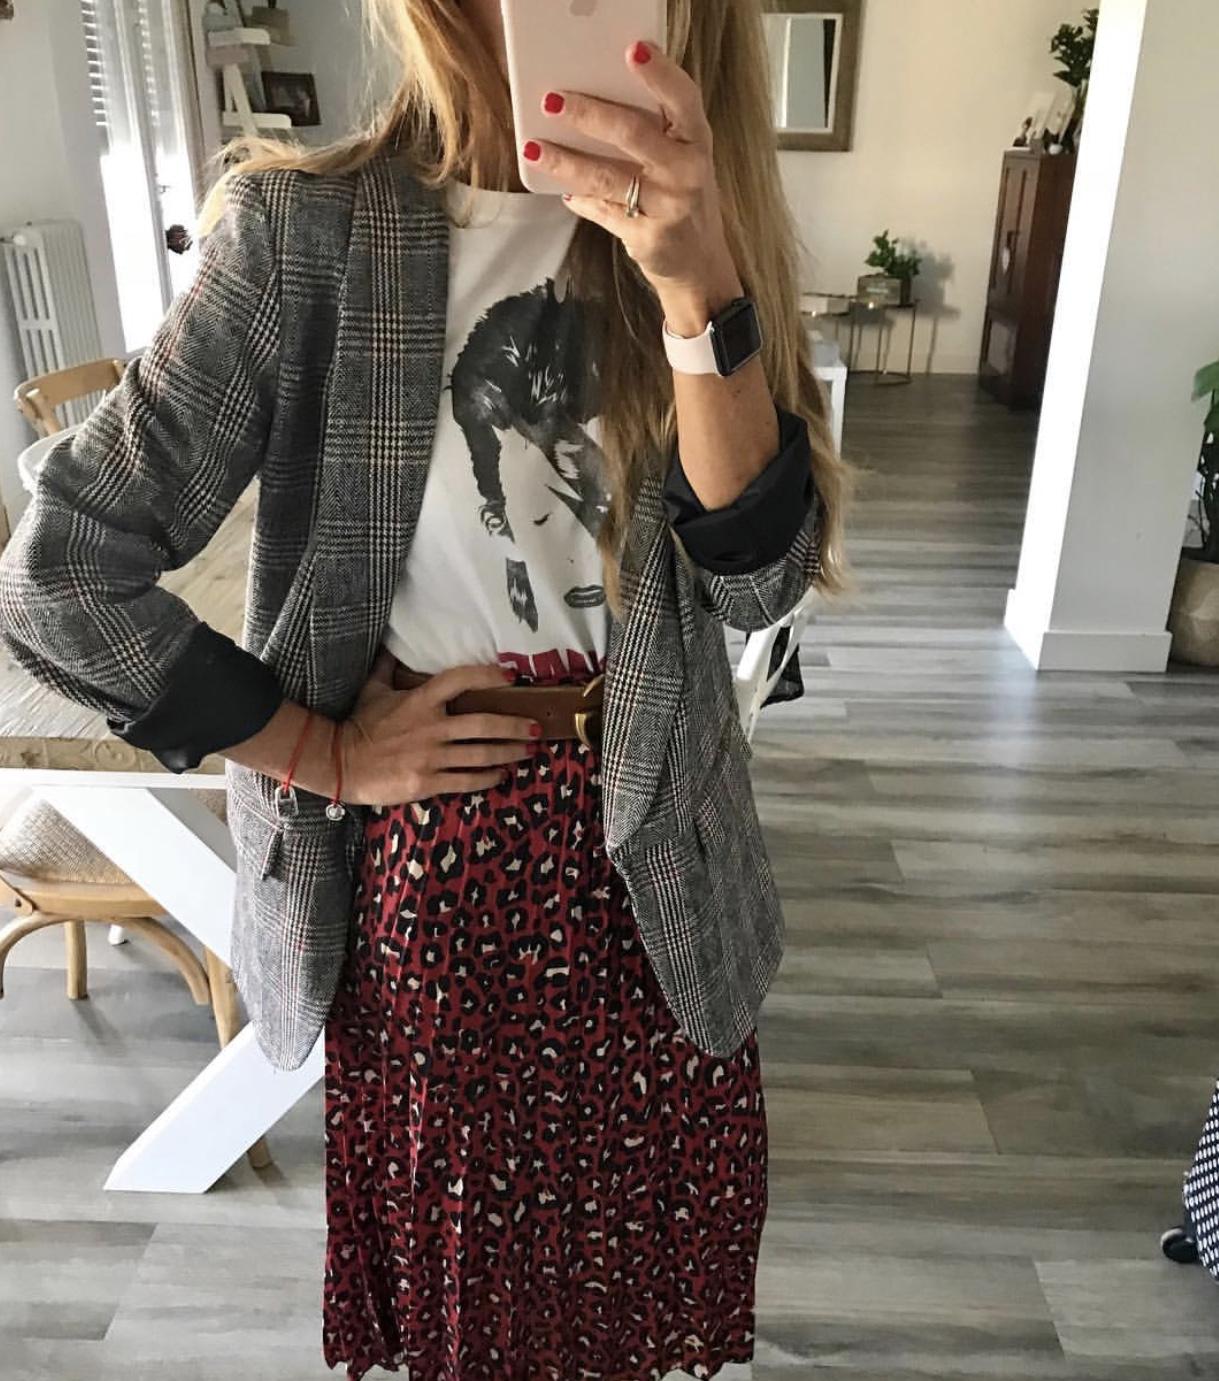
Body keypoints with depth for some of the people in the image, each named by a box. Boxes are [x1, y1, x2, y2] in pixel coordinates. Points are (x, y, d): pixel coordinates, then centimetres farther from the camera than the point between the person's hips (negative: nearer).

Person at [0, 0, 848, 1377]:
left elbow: (761, 573, -13)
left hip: (652, 839, 3)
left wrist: (698, 289, -26)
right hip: (433, 840, -2)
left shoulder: (681, 228, -1)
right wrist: (324, 753, -10)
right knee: (463, 1236, 21)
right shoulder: (308, 231, -12)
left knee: (653, 1223, 22)